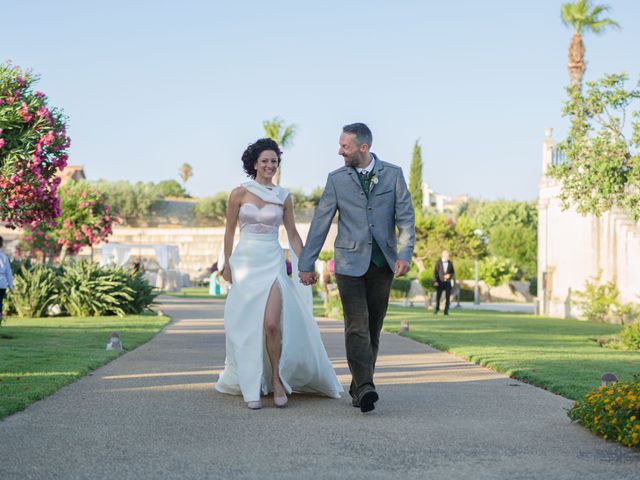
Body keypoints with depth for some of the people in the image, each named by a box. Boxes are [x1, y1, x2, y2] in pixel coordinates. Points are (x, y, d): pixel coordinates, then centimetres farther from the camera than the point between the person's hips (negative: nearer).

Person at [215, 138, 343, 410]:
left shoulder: (283, 197, 5)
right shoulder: (239, 194, 1)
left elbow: (292, 234, 11)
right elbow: (230, 231, 9)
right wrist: (227, 265, 10)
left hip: (273, 264, 0)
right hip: (245, 262, 0)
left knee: (272, 323, -15)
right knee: (247, 326, 1)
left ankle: (277, 380, 3)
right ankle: (250, 387, 13)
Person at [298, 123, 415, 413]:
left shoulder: (393, 174, 4)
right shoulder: (337, 179, 5)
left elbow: (406, 217, 1)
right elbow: (321, 222, 6)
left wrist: (405, 255, -12)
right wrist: (307, 264, 4)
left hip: (382, 264, 1)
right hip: (350, 262, -1)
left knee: (373, 328, 5)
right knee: (357, 326, -14)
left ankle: (358, 388, 15)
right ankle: (365, 387, -22)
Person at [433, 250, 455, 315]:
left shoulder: (450, 263, 7)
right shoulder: (438, 262, 0)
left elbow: (453, 272, 10)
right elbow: (435, 272, -4)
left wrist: (449, 275, -12)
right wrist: (435, 281, -14)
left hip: (448, 282, 1)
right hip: (440, 282, -1)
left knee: (447, 297, -5)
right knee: (438, 296, -5)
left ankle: (446, 311, 1)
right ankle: (437, 308, 18)